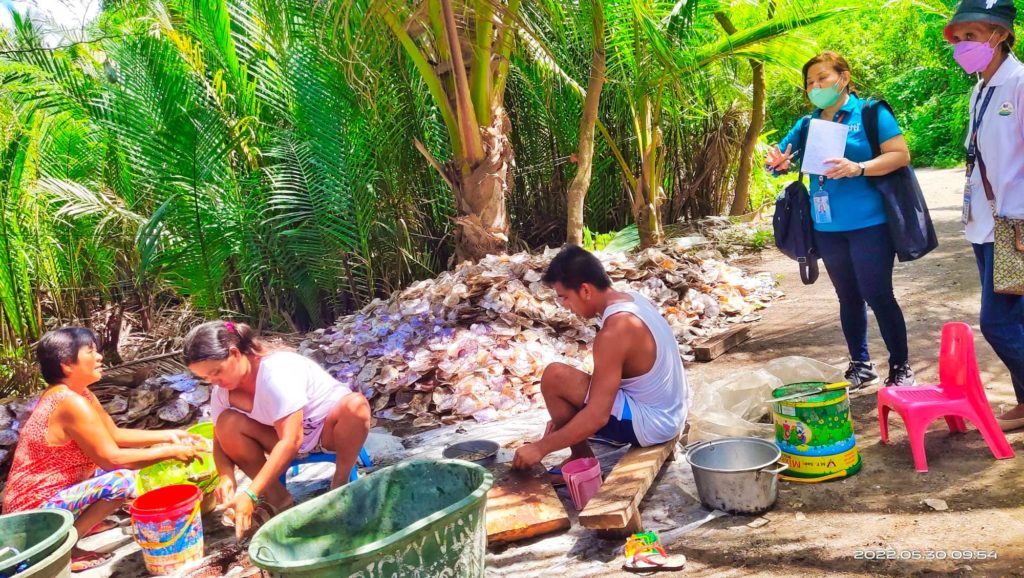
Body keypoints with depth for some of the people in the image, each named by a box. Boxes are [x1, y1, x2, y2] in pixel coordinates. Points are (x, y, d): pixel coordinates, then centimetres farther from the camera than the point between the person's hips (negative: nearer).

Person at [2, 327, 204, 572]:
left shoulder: (78, 394, 6)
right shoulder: (72, 403, -24)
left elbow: (116, 435, 11)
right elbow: (111, 458, -24)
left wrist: (168, 436, 3)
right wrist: (170, 452, -18)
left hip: (41, 500, 10)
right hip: (35, 512, -10)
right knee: (124, 479, -26)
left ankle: (82, 523, 10)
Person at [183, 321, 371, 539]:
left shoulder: (278, 370, -32)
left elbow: (291, 441, -36)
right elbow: (220, 440, -4)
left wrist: (250, 495, -41)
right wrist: (226, 477, -27)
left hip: (330, 430, -5)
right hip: (286, 435, 6)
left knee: (355, 404, -38)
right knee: (227, 423, -20)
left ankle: (340, 486, -16)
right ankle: (278, 499, -8)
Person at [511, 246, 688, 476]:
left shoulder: (614, 332, -26)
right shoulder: (633, 299, 3)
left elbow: (598, 416, -27)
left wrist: (541, 448, -19)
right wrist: (566, 417, 12)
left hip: (650, 425, -10)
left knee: (555, 378, -15)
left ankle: (582, 458, 3)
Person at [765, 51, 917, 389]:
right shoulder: (807, 125, 11)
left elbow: (900, 155, -11)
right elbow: (779, 159, 15)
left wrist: (858, 168, -26)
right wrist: (778, 163, -10)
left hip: (869, 223, -5)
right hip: (828, 227, 5)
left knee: (877, 295, -3)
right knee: (849, 297, 13)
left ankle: (901, 368, 12)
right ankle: (860, 367, 24)